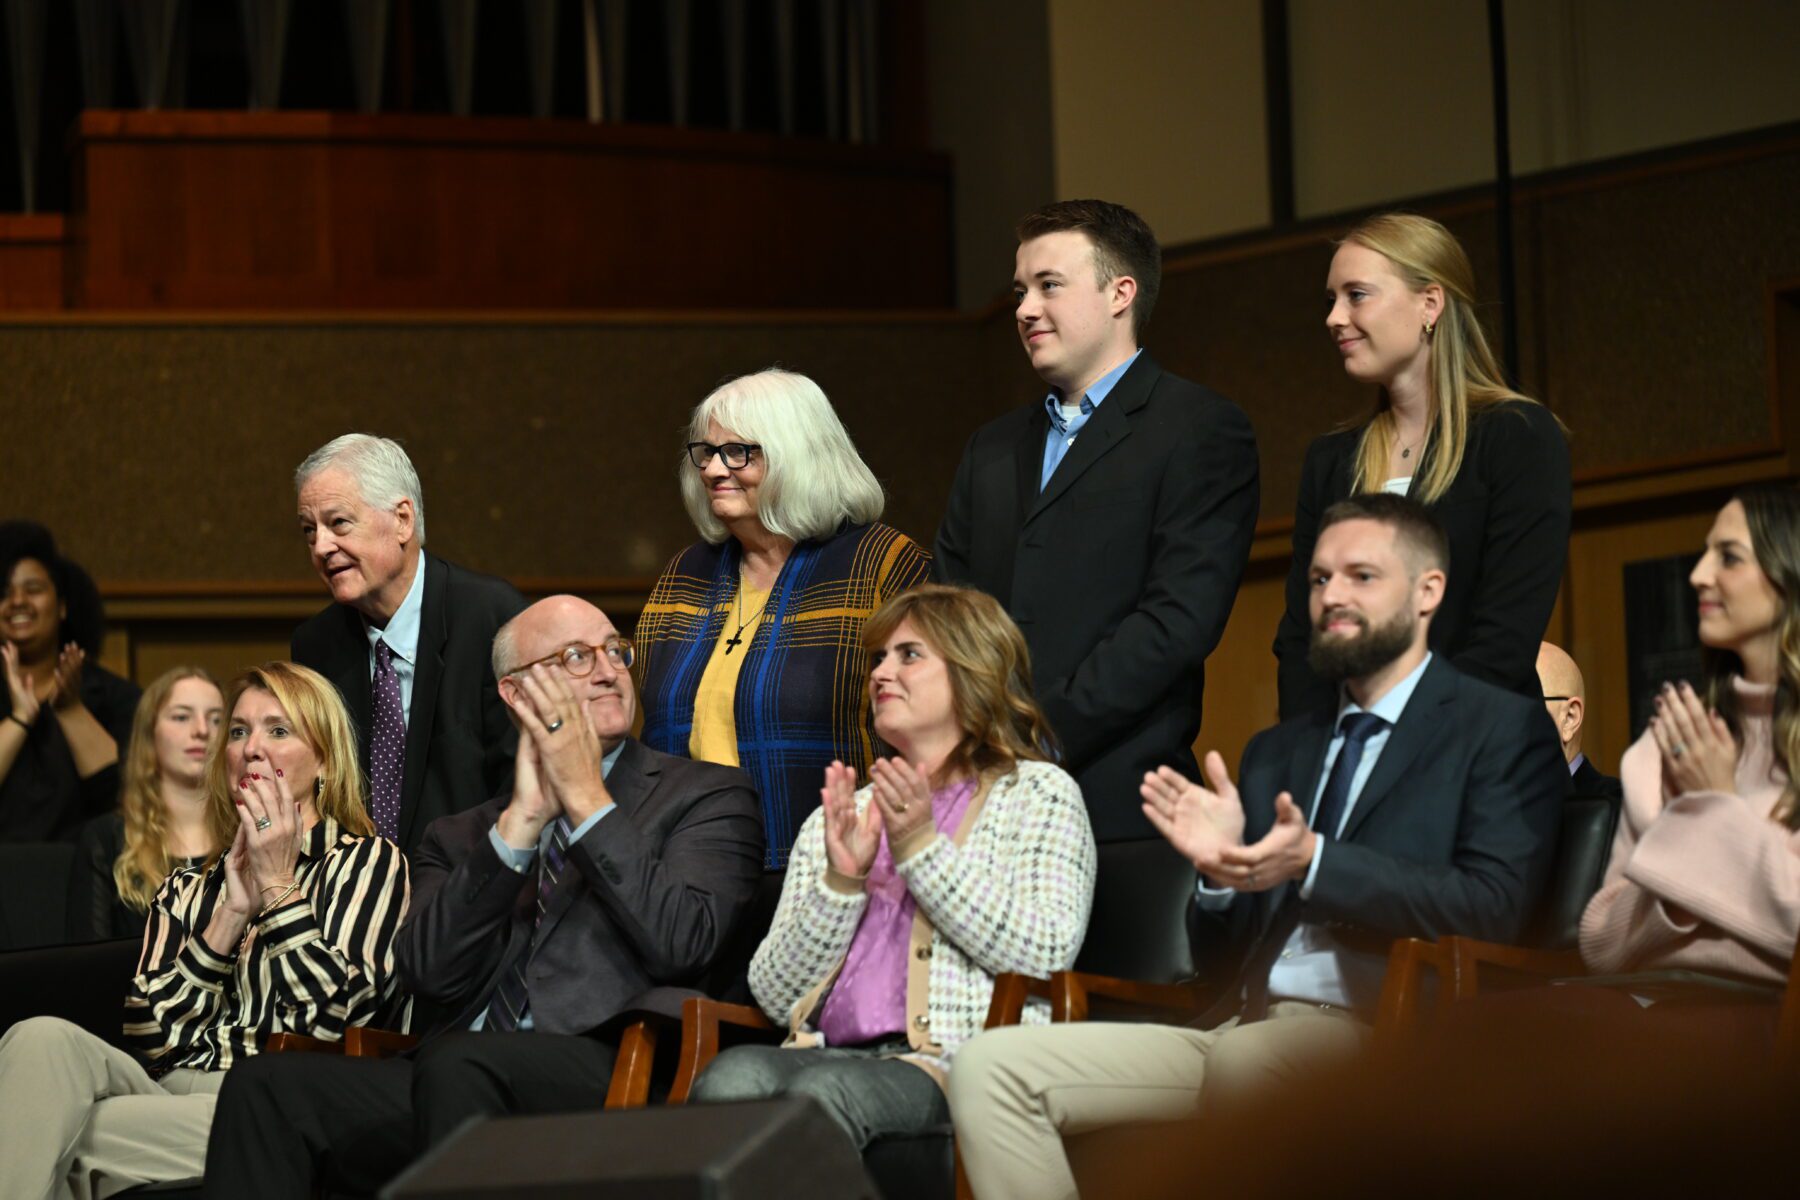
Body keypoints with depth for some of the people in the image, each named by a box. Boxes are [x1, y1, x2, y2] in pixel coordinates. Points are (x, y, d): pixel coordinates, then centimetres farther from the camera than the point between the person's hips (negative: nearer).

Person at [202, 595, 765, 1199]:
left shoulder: (707, 797, 14)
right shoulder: (462, 837, 23)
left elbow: (684, 944, -4)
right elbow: (431, 973, 4)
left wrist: (586, 797, 0)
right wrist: (522, 818, 0)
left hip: (612, 1078, -4)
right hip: (452, 1081, 4)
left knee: (458, 1064, -36)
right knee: (265, 1088, -20)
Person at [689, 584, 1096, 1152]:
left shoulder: (1034, 792, 14)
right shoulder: (842, 814, 28)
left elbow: (1047, 956, -5)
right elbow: (775, 997, 17)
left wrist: (921, 847, -5)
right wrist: (841, 882, 1)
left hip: (952, 1062, -4)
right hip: (827, 1051, 4)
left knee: (822, 1091, -37)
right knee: (732, 1075, -33)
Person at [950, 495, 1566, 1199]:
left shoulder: (1504, 730, 7)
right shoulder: (1276, 753, 26)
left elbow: (1494, 907, -10)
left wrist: (1314, 863, -18)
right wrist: (1219, 870, 0)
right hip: (1243, 1030, 7)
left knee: (1247, 1059, -42)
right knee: (991, 1068, -12)